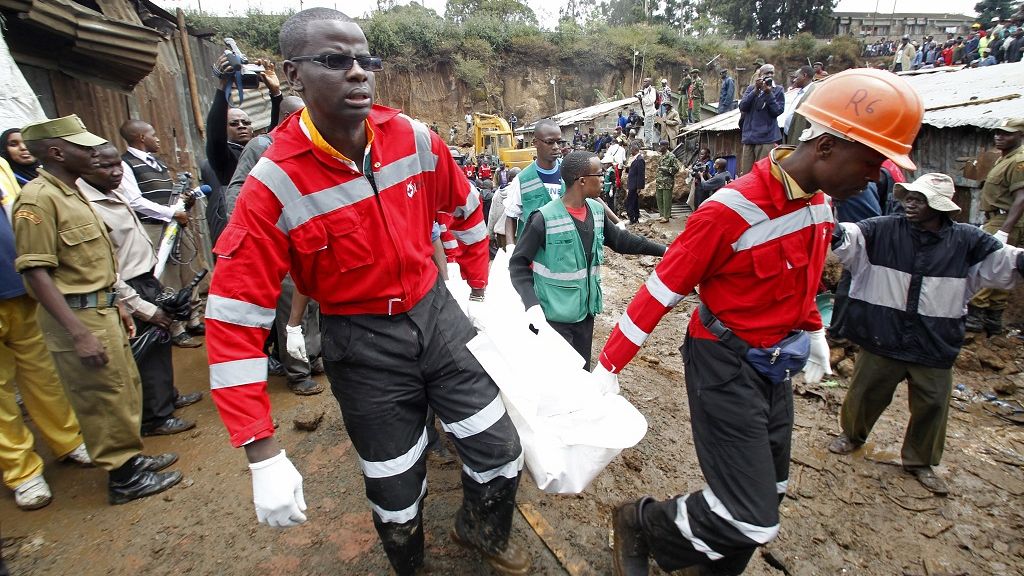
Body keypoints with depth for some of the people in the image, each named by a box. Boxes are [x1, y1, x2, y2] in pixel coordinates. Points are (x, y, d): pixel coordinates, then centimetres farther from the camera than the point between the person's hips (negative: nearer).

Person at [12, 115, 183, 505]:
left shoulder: (72, 193, 13)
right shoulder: (38, 198, -16)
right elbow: (36, 272, -21)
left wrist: (115, 305, 20)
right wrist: (79, 333, -25)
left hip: (101, 309, 9)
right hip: (78, 316, -9)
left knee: (125, 389, 17)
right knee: (105, 398, 1)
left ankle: (131, 458, 33)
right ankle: (123, 478, 16)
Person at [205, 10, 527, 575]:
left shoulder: (414, 139, -8)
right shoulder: (275, 187, -18)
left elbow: (466, 209, 10)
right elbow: (234, 318, -18)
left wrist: (478, 289, 17)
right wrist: (264, 457, -19)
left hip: (437, 314, 4)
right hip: (362, 346, -3)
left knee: (501, 452, 9)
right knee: (396, 496, 13)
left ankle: (482, 529, 46)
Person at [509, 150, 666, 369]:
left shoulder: (597, 210, 2)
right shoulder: (545, 218, -19)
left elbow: (620, 240, 16)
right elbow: (518, 264, -15)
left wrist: (662, 249, 14)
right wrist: (532, 305, -25)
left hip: (586, 311, 7)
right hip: (554, 316, -6)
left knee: (582, 373, 19)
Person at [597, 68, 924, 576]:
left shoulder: (819, 202, 1)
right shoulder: (734, 211, -25)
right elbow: (662, 290, -21)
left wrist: (812, 330, 26)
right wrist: (609, 365, -18)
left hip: (775, 365, 9)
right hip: (726, 365, -9)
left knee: (767, 494, 21)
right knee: (751, 519, -7)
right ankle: (639, 524, 17)